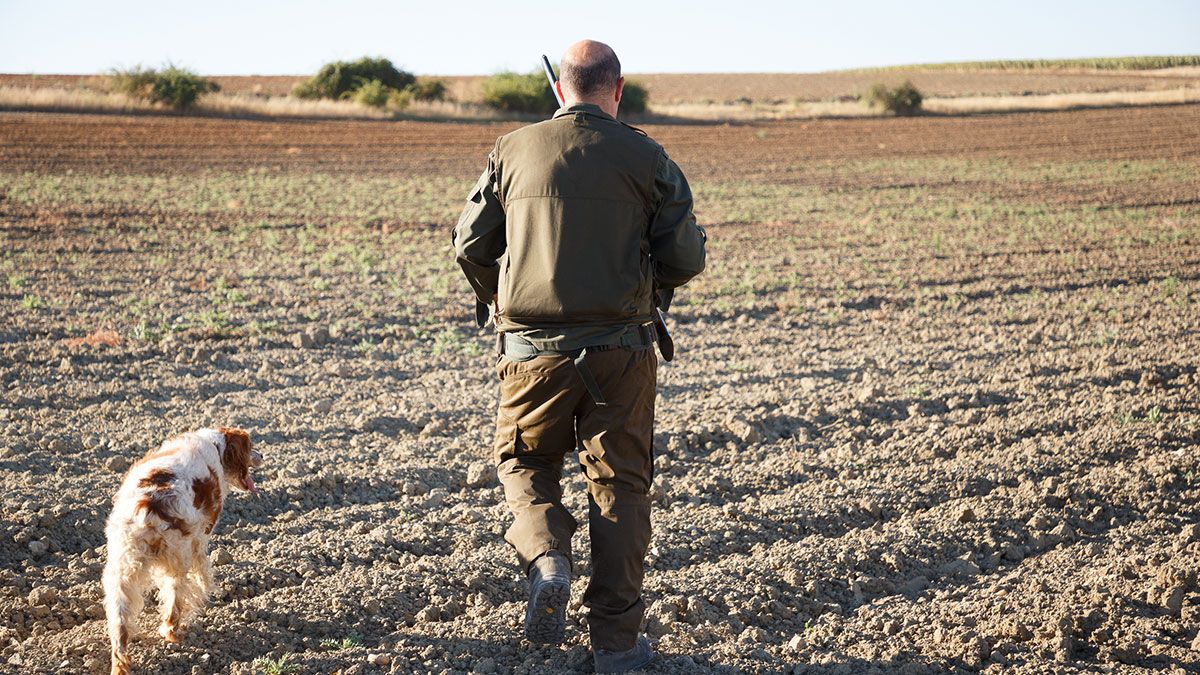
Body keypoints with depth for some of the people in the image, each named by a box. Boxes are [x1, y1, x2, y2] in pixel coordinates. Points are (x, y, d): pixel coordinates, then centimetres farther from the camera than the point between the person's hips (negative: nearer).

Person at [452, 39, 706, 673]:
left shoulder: (513, 150, 0)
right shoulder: (646, 157, -2)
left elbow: (470, 245, 4)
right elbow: (686, 257, -3)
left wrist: (494, 295, 24)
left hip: (533, 347, 1)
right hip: (622, 346, 0)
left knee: (524, 460, 22)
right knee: (619, 483, 10)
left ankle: (545, 557, -5)